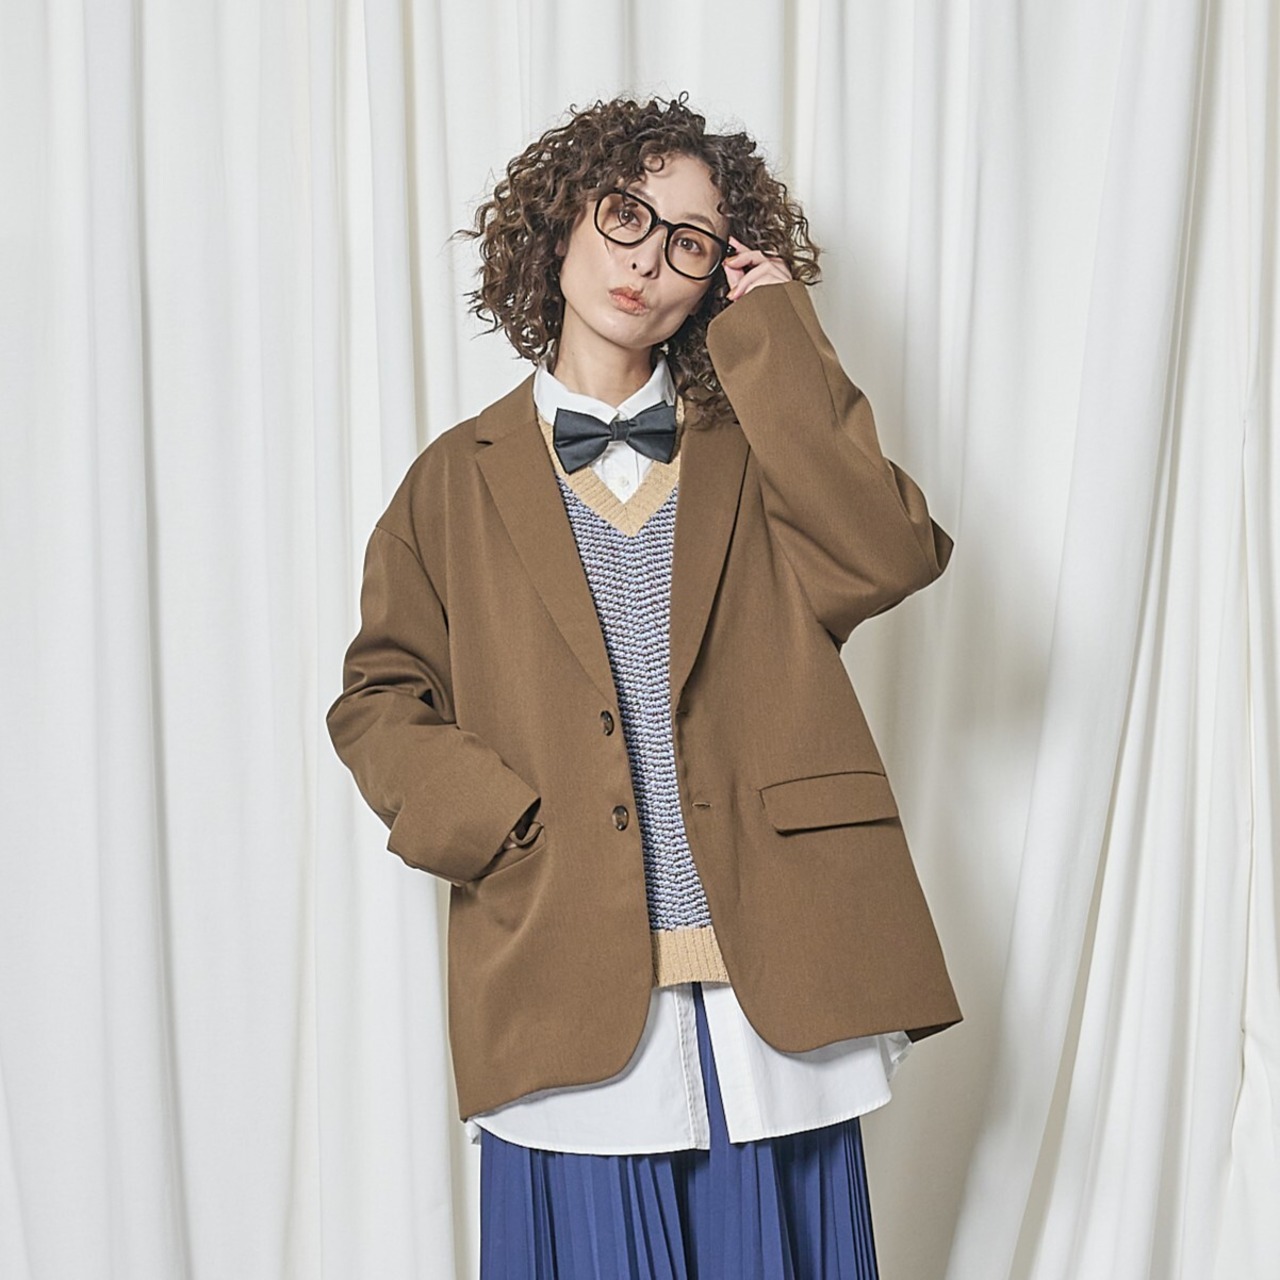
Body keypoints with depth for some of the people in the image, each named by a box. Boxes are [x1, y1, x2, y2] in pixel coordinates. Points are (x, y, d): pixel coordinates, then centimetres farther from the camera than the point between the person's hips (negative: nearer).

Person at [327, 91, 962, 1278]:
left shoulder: (754, 449, 12)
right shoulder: (461, 479, 10)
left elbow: (891, 555, -7)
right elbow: (377, 699, 10)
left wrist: (774, 339, -3)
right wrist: (496, 824, -8)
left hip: (774, 987, 1)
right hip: (572, 995, -1)